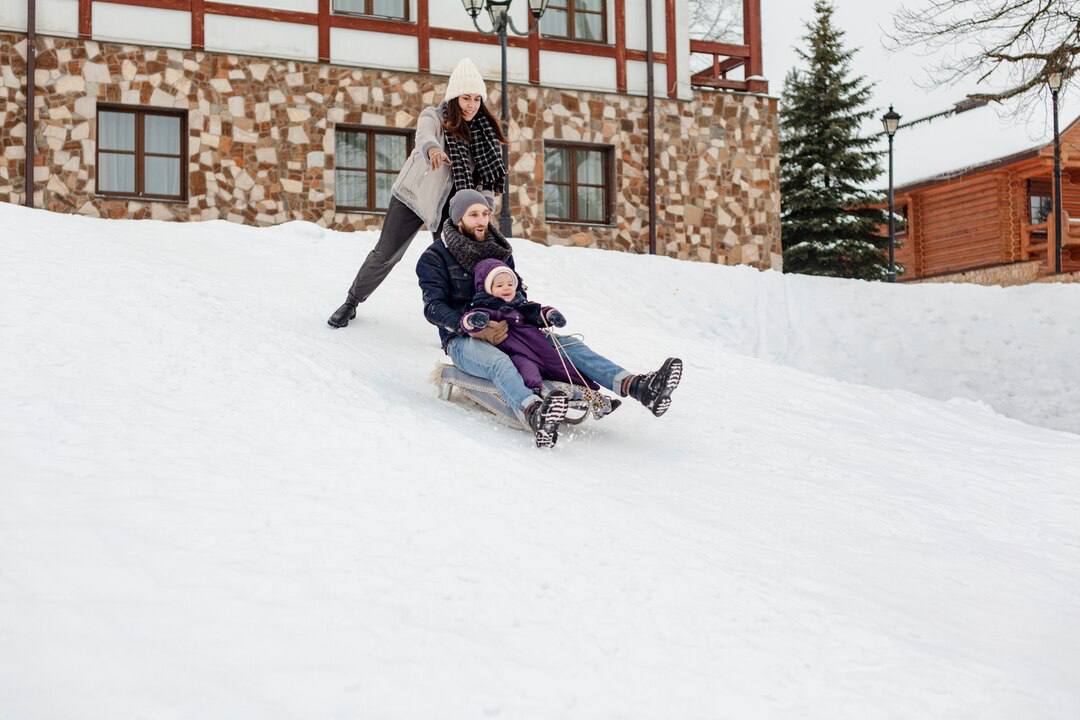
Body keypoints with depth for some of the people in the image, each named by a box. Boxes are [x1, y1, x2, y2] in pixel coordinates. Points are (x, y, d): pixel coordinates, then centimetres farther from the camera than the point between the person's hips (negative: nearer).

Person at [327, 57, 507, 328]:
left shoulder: (484, 130, -6)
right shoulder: (434, 117, -15)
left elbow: (488, 173, -4)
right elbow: (425, 137, -38)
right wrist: (432, 150, -62)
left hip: (449, 205, 2)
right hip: (413, 196, -2)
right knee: (385, 255, 4)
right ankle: (352, 302, 24)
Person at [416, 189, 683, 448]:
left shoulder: (498, 249, 15)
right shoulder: (434, 257, -3)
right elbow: (434, 307, -13)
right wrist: (476, 329, -28)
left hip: (505, 330, 6)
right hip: (463, 340, -6)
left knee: (568, 345, -15)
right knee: (499, 362, -40)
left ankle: (637, 386, -33)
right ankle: (535, 416, -72)